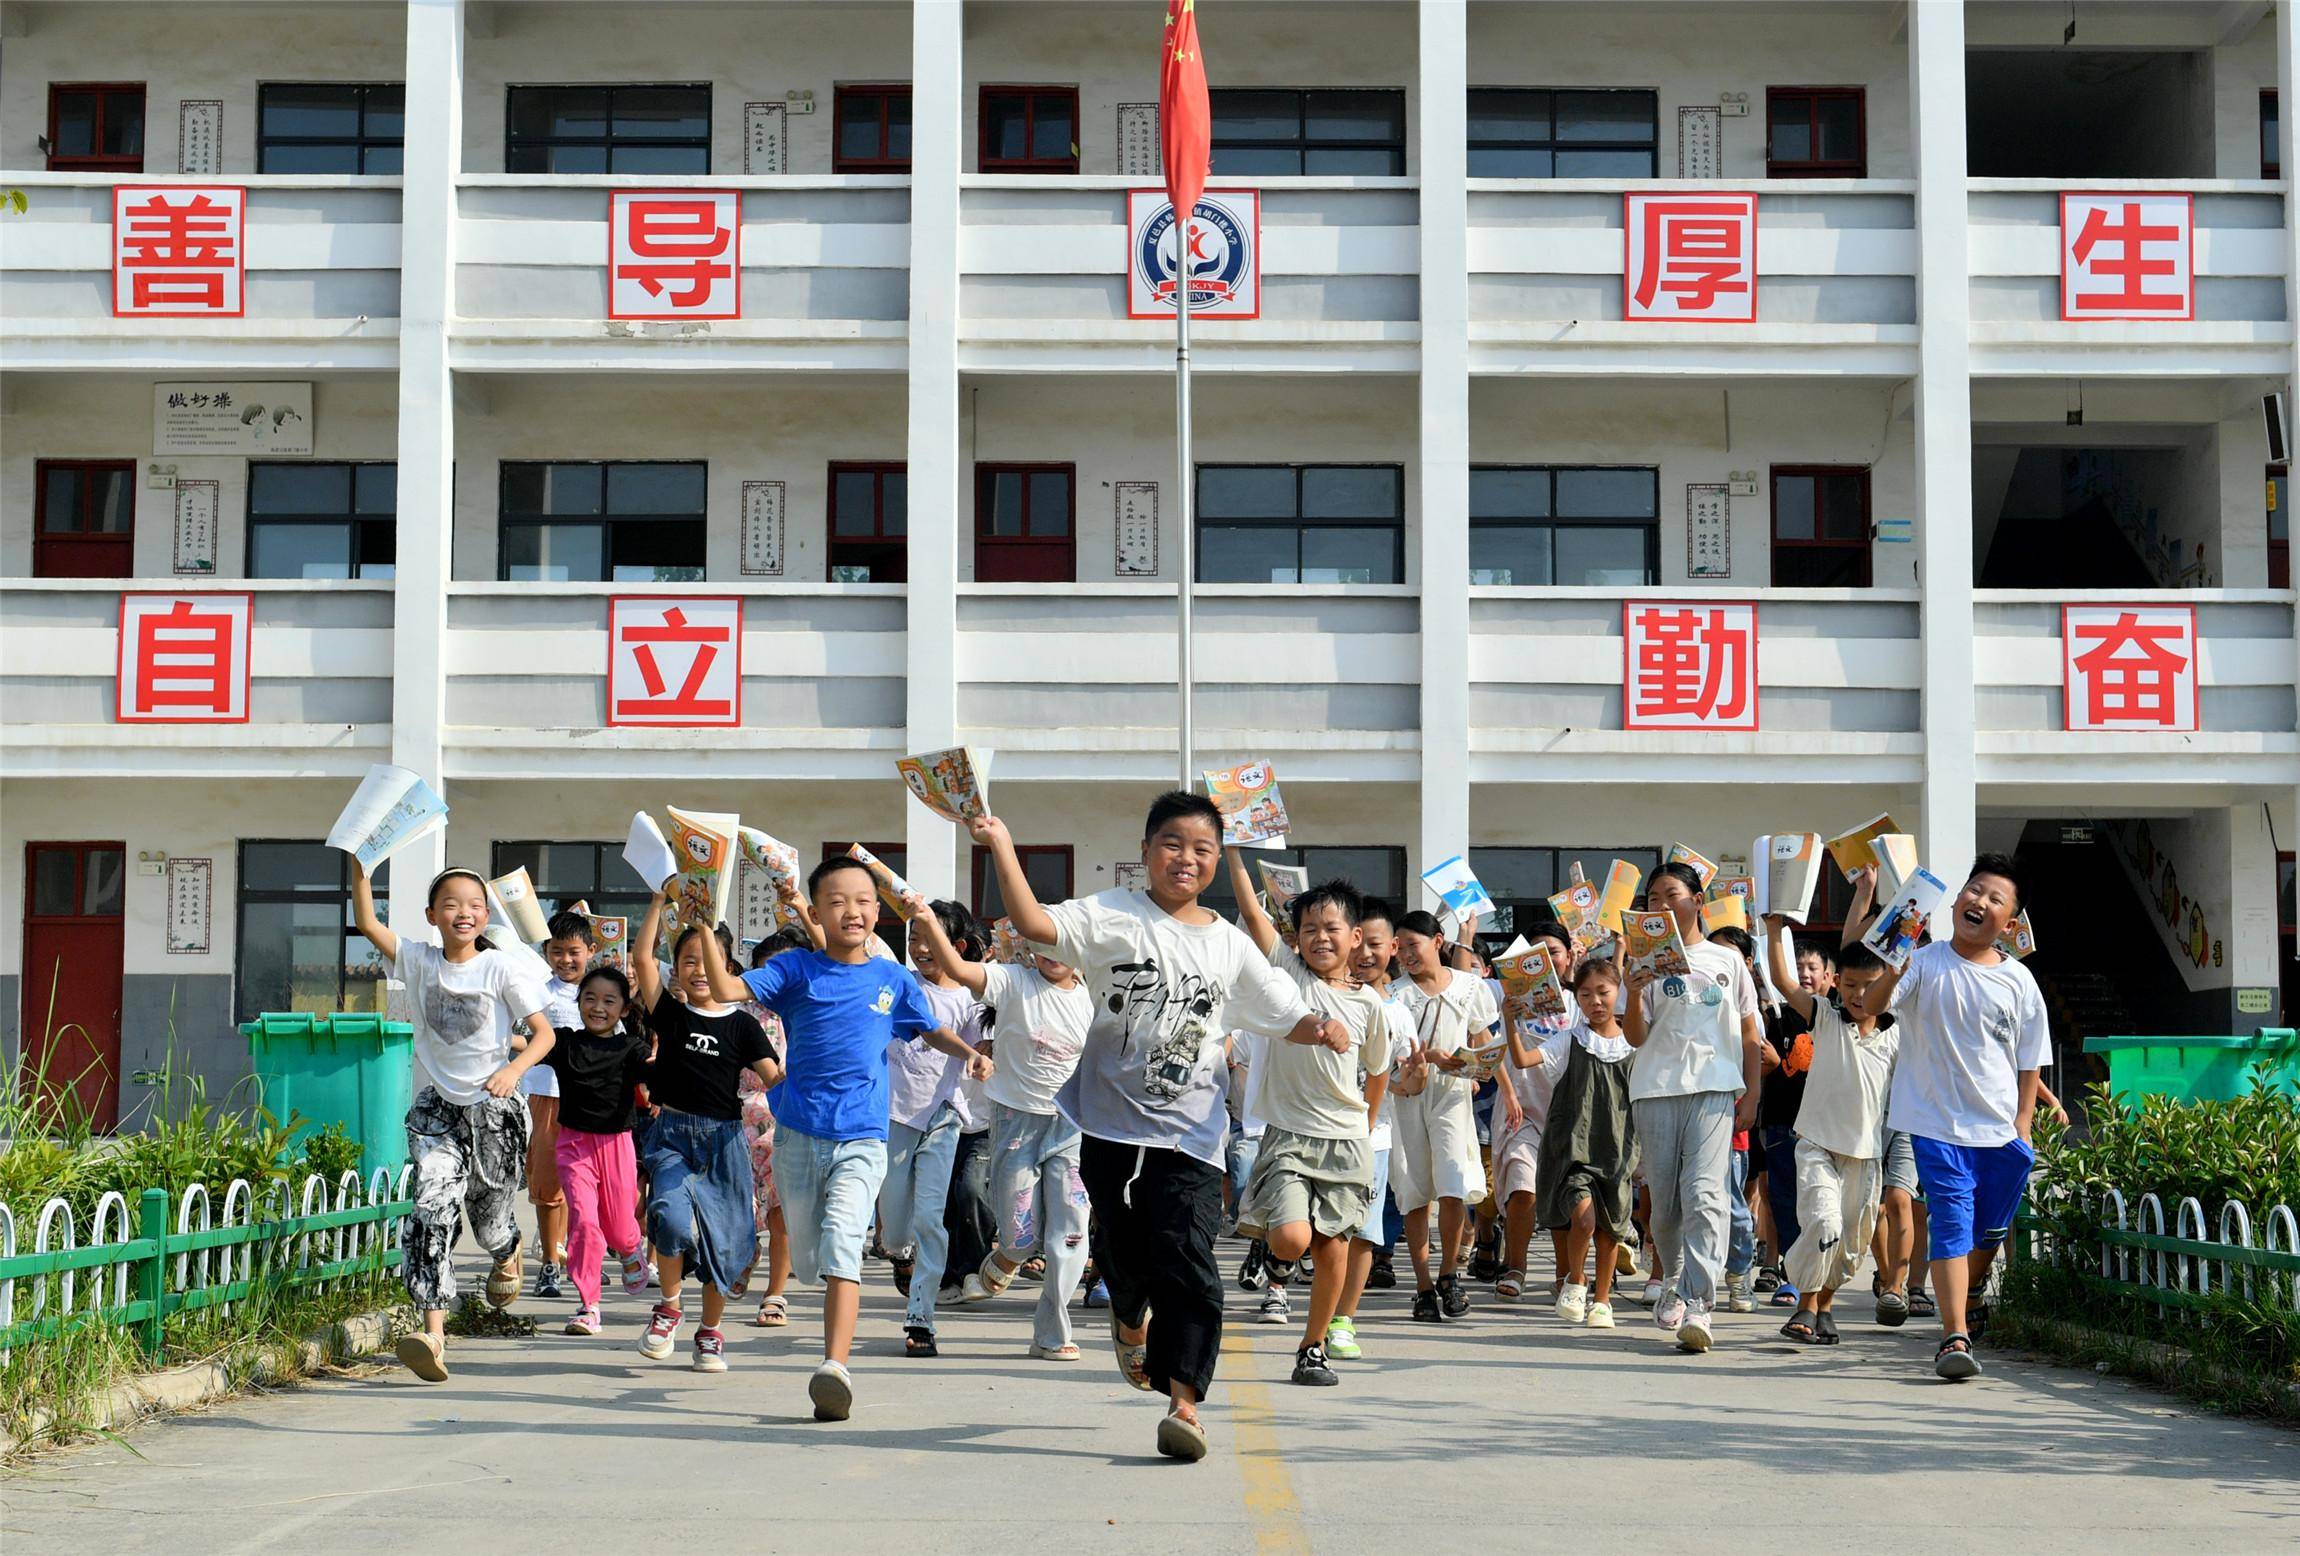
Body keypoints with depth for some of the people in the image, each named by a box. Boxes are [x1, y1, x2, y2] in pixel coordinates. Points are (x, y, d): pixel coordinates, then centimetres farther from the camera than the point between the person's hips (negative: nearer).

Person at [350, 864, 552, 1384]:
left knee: (489, 1221, 12)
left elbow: (544, 1033, -7)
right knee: (431, 1212, -19)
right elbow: (366, 923, -8)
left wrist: (513, 1069, -25)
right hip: (436, 1110, 1)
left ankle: (508, 1254, 52)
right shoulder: (419, 961, 1)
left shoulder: (501, 970, -6)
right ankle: (434, 1332, -26)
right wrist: (359, 866, -18)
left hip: (494, 1111, -1)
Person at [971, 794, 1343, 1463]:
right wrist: (1003, 849, -25)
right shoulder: (1115, 917, -1)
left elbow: (1286, 1015, 12)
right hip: (1112, 1123, 0)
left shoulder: (1230, 946, 8)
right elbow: (1036, 924, -16)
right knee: (1123, 1252, 12)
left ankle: (1184, 1400, -12)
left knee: (1187, 1259, -11)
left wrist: (1322, 1026, -10)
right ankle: (1130, 1318, 47)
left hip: (1190, 1134, 0)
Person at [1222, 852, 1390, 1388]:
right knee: (1291, 1240, -20)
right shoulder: (1287, 974, -3)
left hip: (1347, 1141, 2)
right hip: (1289, 1134, -2)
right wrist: (1232, 847, -21)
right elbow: (1251, 911, -14)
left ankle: (1313, 1349, 18)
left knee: (1332, 1245, 4)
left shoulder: (1368, 1002, 3)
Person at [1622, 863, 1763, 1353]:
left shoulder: (1728, 960, 11)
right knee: (1665, 1198, 5)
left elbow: (1749, 1032, 15)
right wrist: (1634, 994, -14)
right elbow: (1635, 1037, 4)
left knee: (1705, 1193, -16)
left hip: (1715, 1089, -1)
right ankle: (1672, 1283, 29)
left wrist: (1751, 1092, 8)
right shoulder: (1646, 962, 9)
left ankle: (1697, 1305, -24)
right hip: (1656, 1088, 2)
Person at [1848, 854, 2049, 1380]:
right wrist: (1862, 902, -28)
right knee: (1951, 1223, -14)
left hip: (2002, 1130, 4)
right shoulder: (1923, 963, -6)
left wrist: (2023, 1125, 2)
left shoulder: (2019, 981, 2)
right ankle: (1955, 1337, -15)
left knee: (1992, 1229, 19)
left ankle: (1969, 1300, 47)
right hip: (1937, 1124, -4)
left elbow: (2030, 1062, 8)